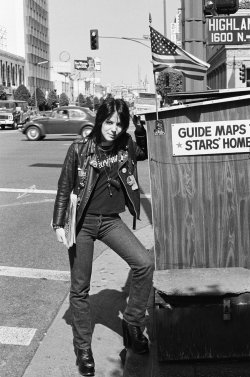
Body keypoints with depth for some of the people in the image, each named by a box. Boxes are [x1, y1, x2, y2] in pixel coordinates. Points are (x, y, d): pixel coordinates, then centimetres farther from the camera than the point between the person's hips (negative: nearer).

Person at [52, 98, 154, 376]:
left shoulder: (126, 145, -2)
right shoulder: (79, 149, -10)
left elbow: (146, 153, 18)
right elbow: (64, 188, -4)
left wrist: (141, 127, 3)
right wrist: (58, 224, -7)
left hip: (111, 220, 3)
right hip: (82, 221, -2)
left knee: (144, 263, -17)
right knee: (80, 288, 5)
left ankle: (132, 325, 4)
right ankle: (83, 349, 22)